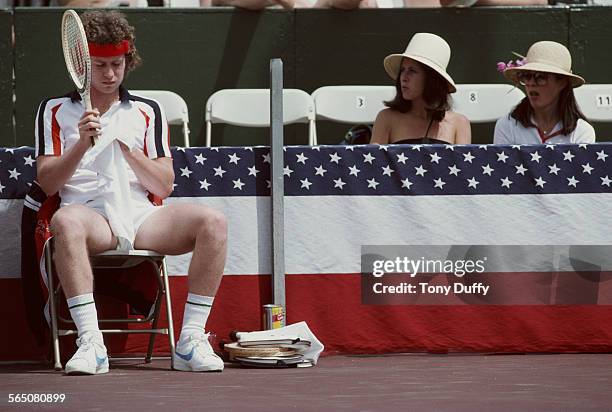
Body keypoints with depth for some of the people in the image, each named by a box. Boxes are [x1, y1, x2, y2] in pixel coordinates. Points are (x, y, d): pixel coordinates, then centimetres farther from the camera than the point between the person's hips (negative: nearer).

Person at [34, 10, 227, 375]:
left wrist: (126, 147, -4)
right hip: (89, 212, -3)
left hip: (141, 216, 3)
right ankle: (90, 343, -44)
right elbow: (48, 183, 6)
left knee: (213, 221, -25)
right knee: (66, 221, -40)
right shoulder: (55, 110, 15)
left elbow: (164, 186, 12)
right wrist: (82, 144, -9)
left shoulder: (147, 111, 20)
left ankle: (191, 341, -25)